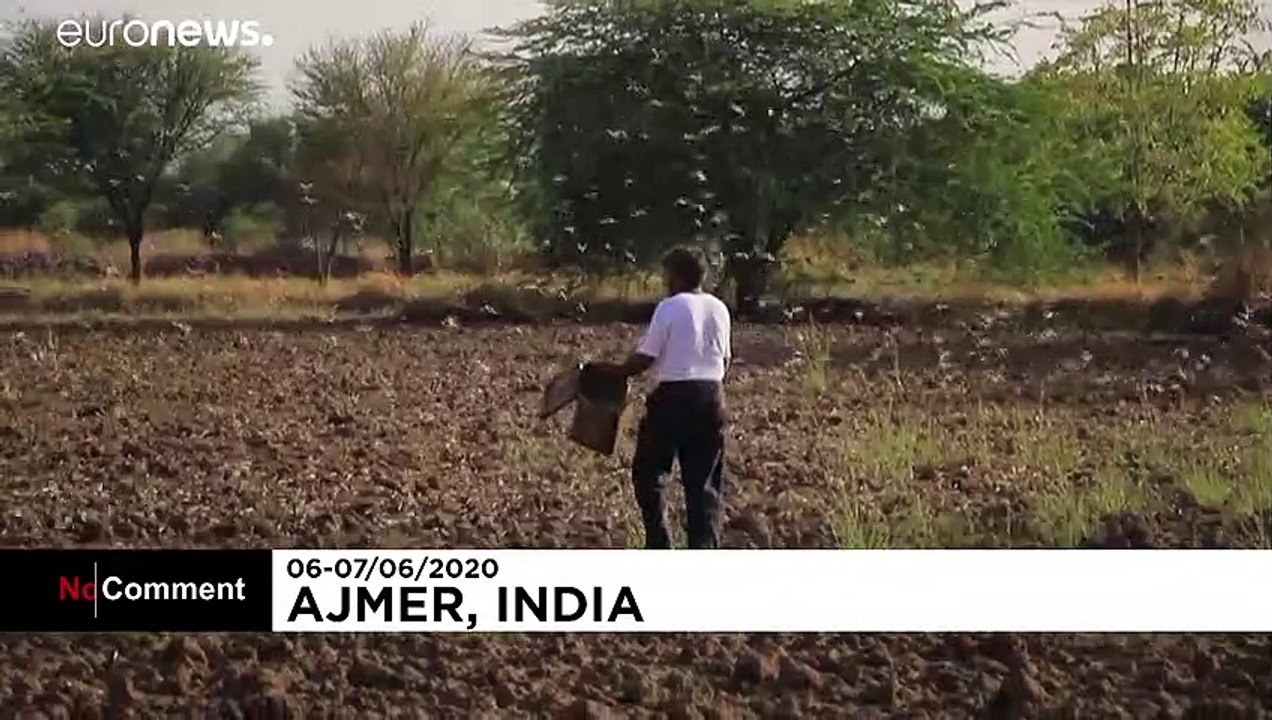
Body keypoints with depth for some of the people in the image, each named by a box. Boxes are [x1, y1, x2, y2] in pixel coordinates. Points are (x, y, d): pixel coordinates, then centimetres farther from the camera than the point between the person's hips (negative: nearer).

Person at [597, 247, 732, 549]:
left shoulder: (669, 308, -10)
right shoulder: (719, 309, 7)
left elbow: (645, 357, -10)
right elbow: (725, 358, 13)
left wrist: (616, 370, 6)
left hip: (675, 394, -5)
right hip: (712, 396, 5)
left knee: (649, 470, 8)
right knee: (704, 478, 10)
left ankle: (658, 544, 2)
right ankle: (704, 546, 5)